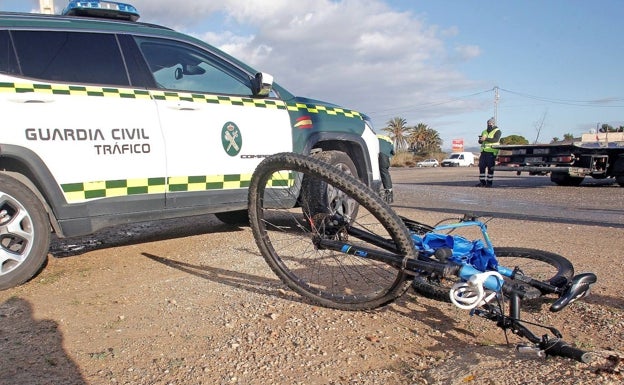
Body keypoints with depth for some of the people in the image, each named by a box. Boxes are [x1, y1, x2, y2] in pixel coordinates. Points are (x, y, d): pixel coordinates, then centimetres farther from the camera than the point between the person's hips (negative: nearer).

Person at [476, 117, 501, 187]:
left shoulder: (497, 131, 0)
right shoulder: (484, 131, 20)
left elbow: (496, 139, -18)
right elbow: (480, 141, 16)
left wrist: (486, 139, -26)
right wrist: (480, 140, -9)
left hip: (492, 152, -6)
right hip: (484, 152, 6)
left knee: (490, 168, -6)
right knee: (481, 166, 1)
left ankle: (489, 182, 0)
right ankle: (482, 182, 7)